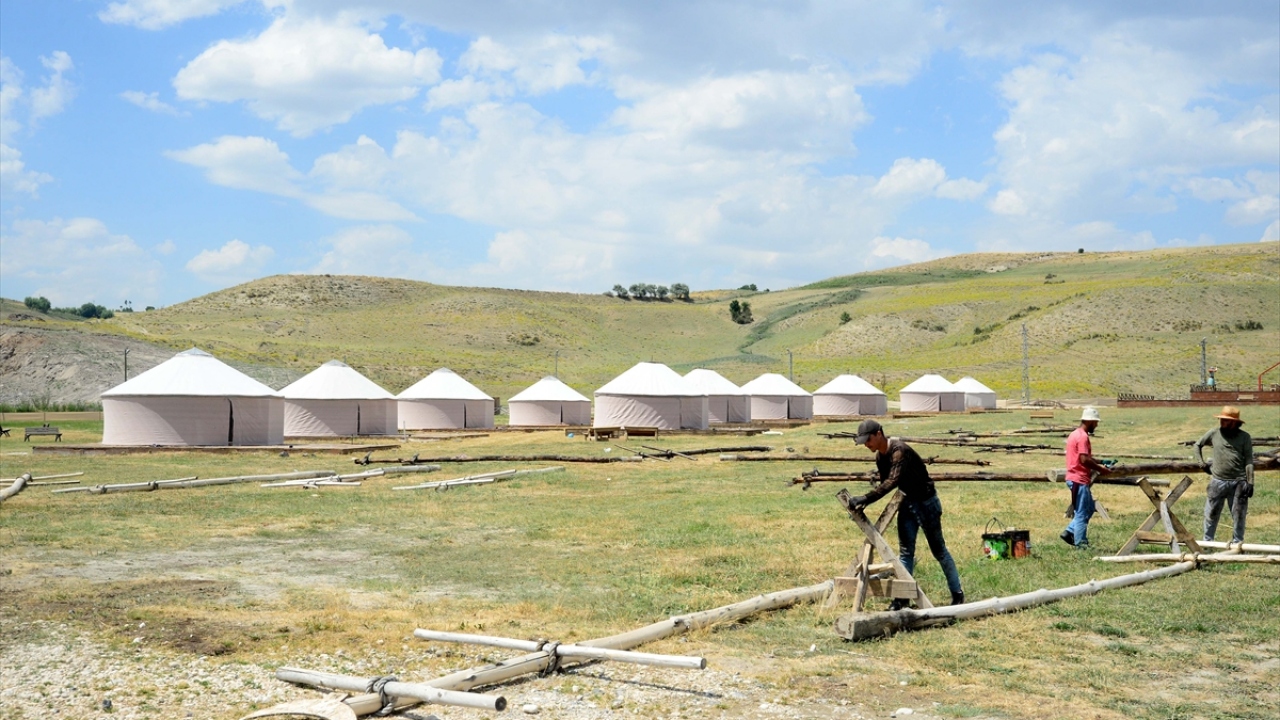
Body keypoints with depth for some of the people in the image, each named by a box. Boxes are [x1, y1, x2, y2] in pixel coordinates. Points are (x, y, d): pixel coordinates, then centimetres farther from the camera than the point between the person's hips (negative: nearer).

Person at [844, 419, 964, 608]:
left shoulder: (900, 450, -27)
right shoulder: (880, 456, 2)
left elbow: (892, 481, -38)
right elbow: (884, 483, 9)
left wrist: (865, 498, -42)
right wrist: (865, 501, -7)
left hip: (926, 502, -8)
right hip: (907, 502, 8)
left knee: (939, 550, 3)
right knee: (905, 551, 4)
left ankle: (958, 594, 16)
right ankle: (902, 596, 6)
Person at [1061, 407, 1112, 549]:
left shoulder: (1075, 434, 14)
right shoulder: (1083, 437, -17)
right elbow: (1084, 460, -24)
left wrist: (1098, 463, 13)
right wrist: (1100, 469, -13)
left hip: (1075, 478, 10)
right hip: (1080, 480, -10)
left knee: (1089, 508, 17)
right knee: (1082, 513, -2)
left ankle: (1069, 532, 16)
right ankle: (1081, 543, 4)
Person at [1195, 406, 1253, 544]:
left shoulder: (1244, 437, -2)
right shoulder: (1214, 433, 1)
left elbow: (1249, 461, -2)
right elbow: (1198, 445, 17)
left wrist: (1250, 482, -7)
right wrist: (1202, 463, 8)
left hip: (1238, 483, -1)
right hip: (1217, 482, 1)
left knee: (1239, 516, 8)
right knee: (1211, 514, 8)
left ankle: (1237, 543, 20)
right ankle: (1207, 542, 21)